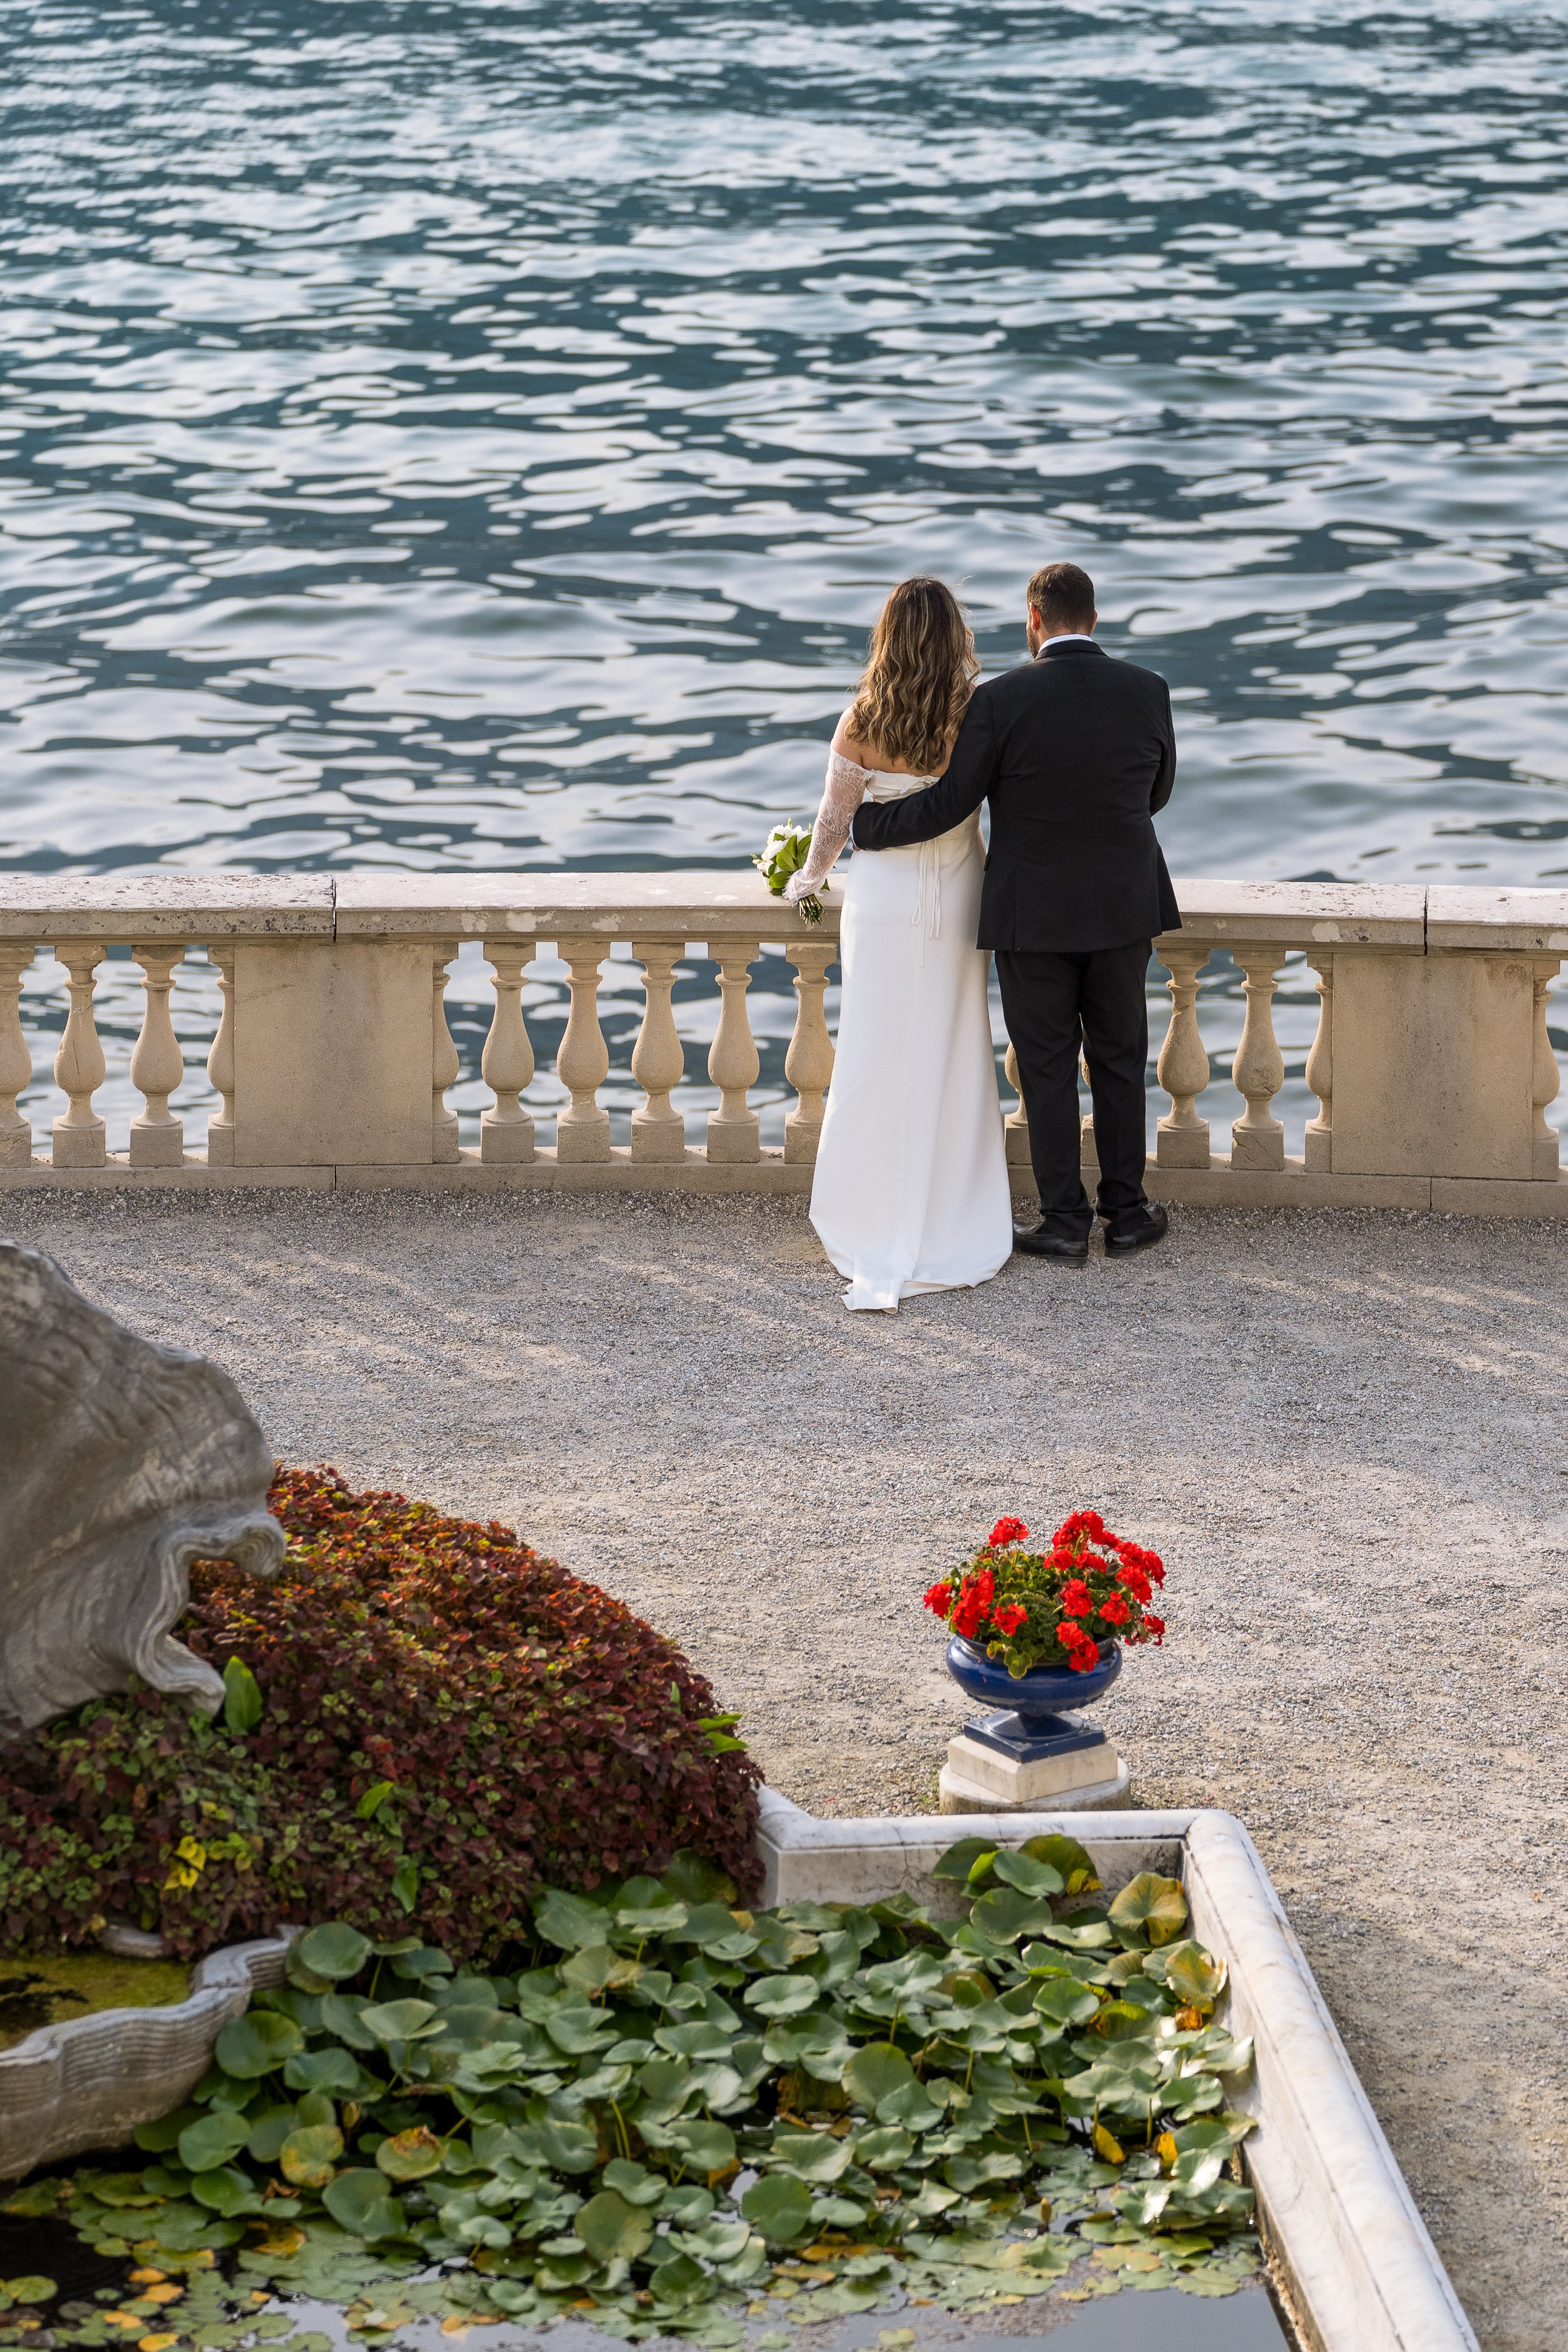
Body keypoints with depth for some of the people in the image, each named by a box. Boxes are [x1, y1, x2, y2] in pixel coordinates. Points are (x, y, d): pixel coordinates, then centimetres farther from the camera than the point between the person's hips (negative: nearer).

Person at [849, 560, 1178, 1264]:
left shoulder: (1002, 700, -15)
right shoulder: (1147, 692, -5)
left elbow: (948, 804, -13)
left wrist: (860, 824, 2)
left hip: (1031, 915, -2)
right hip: (1123, 908, 2)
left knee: (1048, 1069, 8)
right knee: (1119, 1062, 14)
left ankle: (1064, 1221, 12)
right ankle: (1126, 1213, 19)